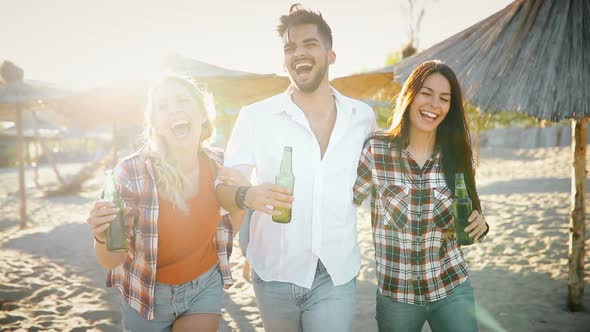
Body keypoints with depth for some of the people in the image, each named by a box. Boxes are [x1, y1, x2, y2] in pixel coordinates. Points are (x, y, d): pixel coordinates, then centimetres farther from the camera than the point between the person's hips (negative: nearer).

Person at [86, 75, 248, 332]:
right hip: (147, 293, -1)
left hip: (205, 286, 1)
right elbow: (111, 260, -16)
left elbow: (228, 228, 2)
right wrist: (103, 236, -38)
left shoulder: (220, 164, -14)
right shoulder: (130, 172, -24)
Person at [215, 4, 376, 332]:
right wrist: (247, 196, -28)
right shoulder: (256, 116, -7)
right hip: (274, 274, 0)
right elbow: (222, 188, -7)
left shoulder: (363, 116, 1)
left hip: (335, 277, 1)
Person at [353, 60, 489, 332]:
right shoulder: (376, 150, -9)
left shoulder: (456, 156, -2)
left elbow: (466, 219, 7)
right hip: (395, 293, -1)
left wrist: (479, 225, -13)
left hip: (452, 289, 2)